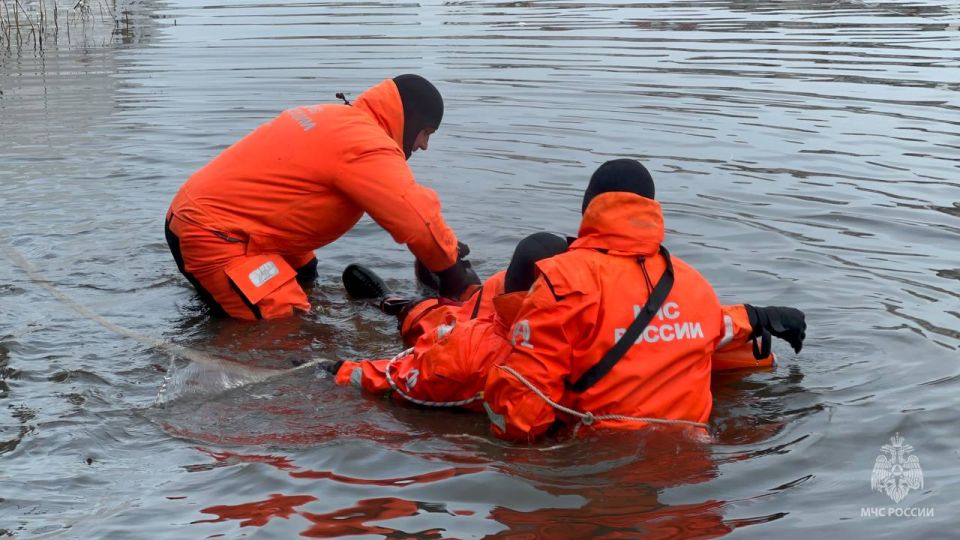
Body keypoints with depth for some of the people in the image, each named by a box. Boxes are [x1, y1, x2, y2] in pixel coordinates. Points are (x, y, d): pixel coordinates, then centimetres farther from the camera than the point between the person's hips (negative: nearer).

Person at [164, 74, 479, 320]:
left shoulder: (338, 118, 11)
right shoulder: (366, 146, -19)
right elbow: (419, 221, -23)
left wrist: (446, 249, 8)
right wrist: (454, 275, -6)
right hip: (213, 235, -10)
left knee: (304, 279, 24)